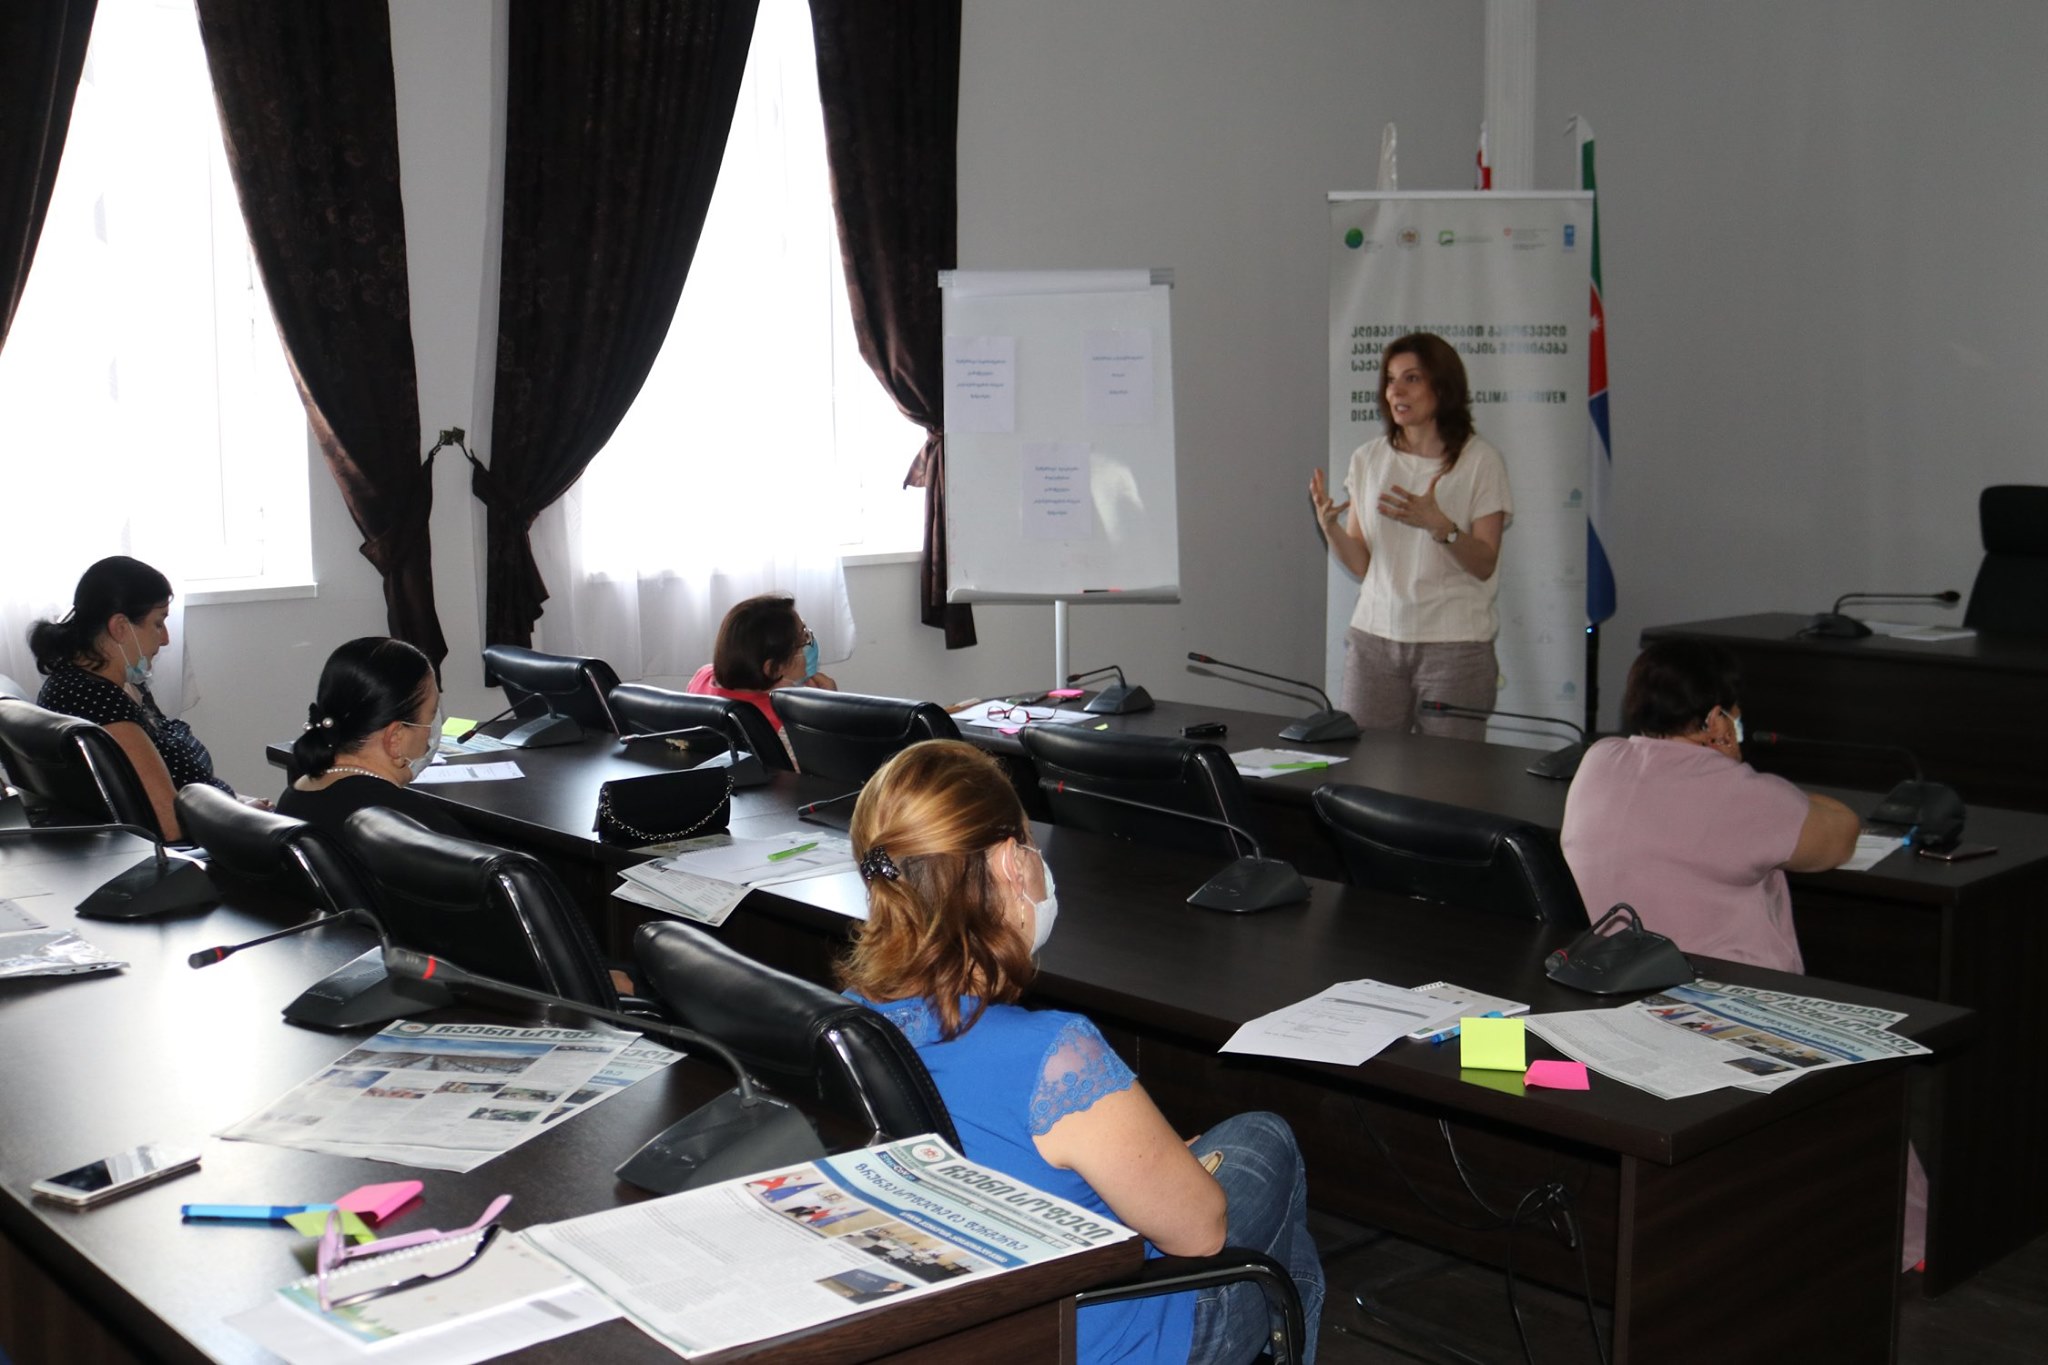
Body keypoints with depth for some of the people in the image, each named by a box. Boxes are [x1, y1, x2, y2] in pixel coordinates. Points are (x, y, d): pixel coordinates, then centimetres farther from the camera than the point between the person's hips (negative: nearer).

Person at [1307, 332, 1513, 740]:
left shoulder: (1480, 461, -3)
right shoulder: (1368, 458, 8)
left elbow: (1485, 566, -6)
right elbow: (1361, 565, 7)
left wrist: (1438, 525, -23)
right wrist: (1329, 526, -12)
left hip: (1455, 644, -3)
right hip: (1375, 635, 3)